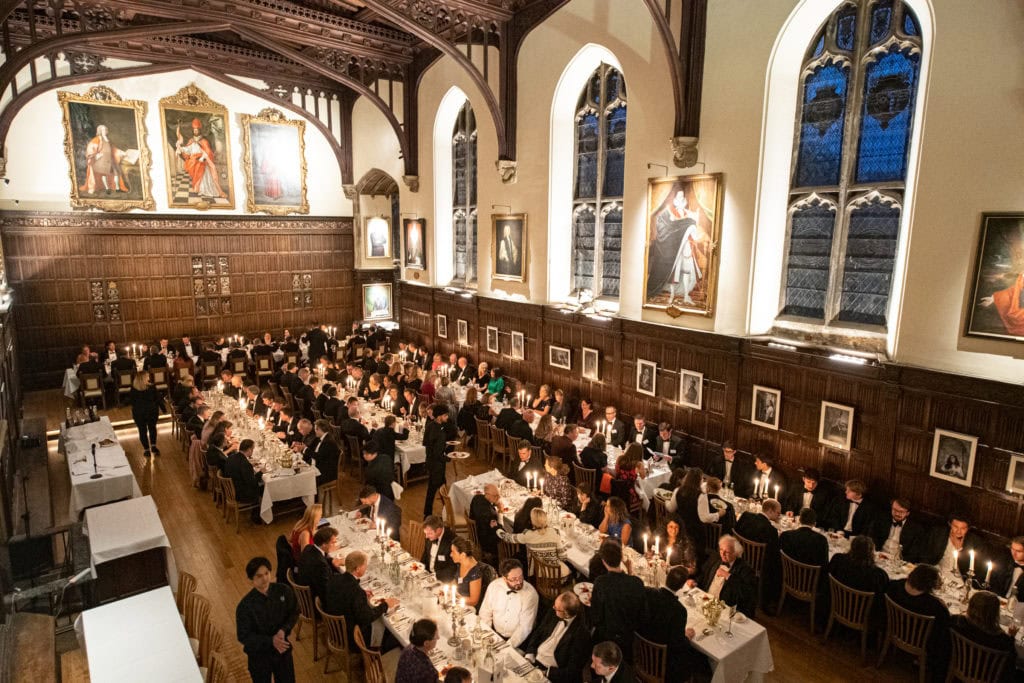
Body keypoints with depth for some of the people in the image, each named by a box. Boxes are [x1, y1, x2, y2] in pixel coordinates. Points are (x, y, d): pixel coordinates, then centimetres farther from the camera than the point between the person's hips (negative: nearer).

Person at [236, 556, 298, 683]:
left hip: (283, 648, 3)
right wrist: (270, 641, -28)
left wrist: (284, 630, -21)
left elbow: (294, 613, -2)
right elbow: (243, 636, -18)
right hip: (259, 654, -2)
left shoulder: (284, 591, -17)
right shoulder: (245, 605, -25)